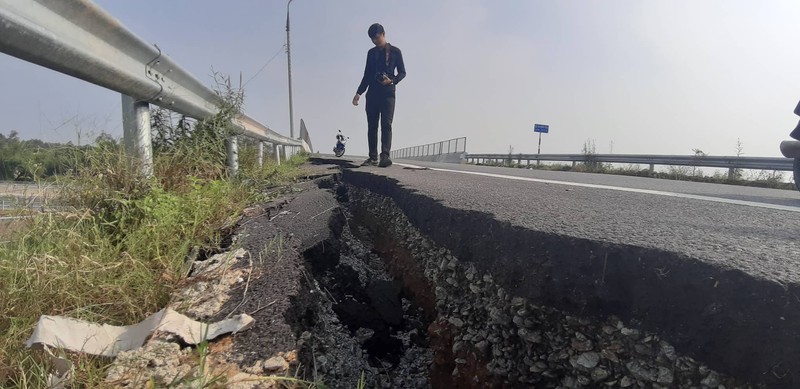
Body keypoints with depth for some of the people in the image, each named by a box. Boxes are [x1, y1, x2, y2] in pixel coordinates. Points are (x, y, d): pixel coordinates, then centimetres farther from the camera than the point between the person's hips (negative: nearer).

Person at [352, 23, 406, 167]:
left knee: (386, 124, -15)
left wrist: (392, 81, -15)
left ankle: (385, 156, -23)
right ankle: (373, 157, 1)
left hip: (388, 93, -4)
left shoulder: (395, 51, 5)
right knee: (372, 126, 0)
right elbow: (367, 75, 18)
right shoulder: (371, 53, 16)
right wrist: (359, 93, 10)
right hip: (372, 93, 4)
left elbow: (402, 72, 5)